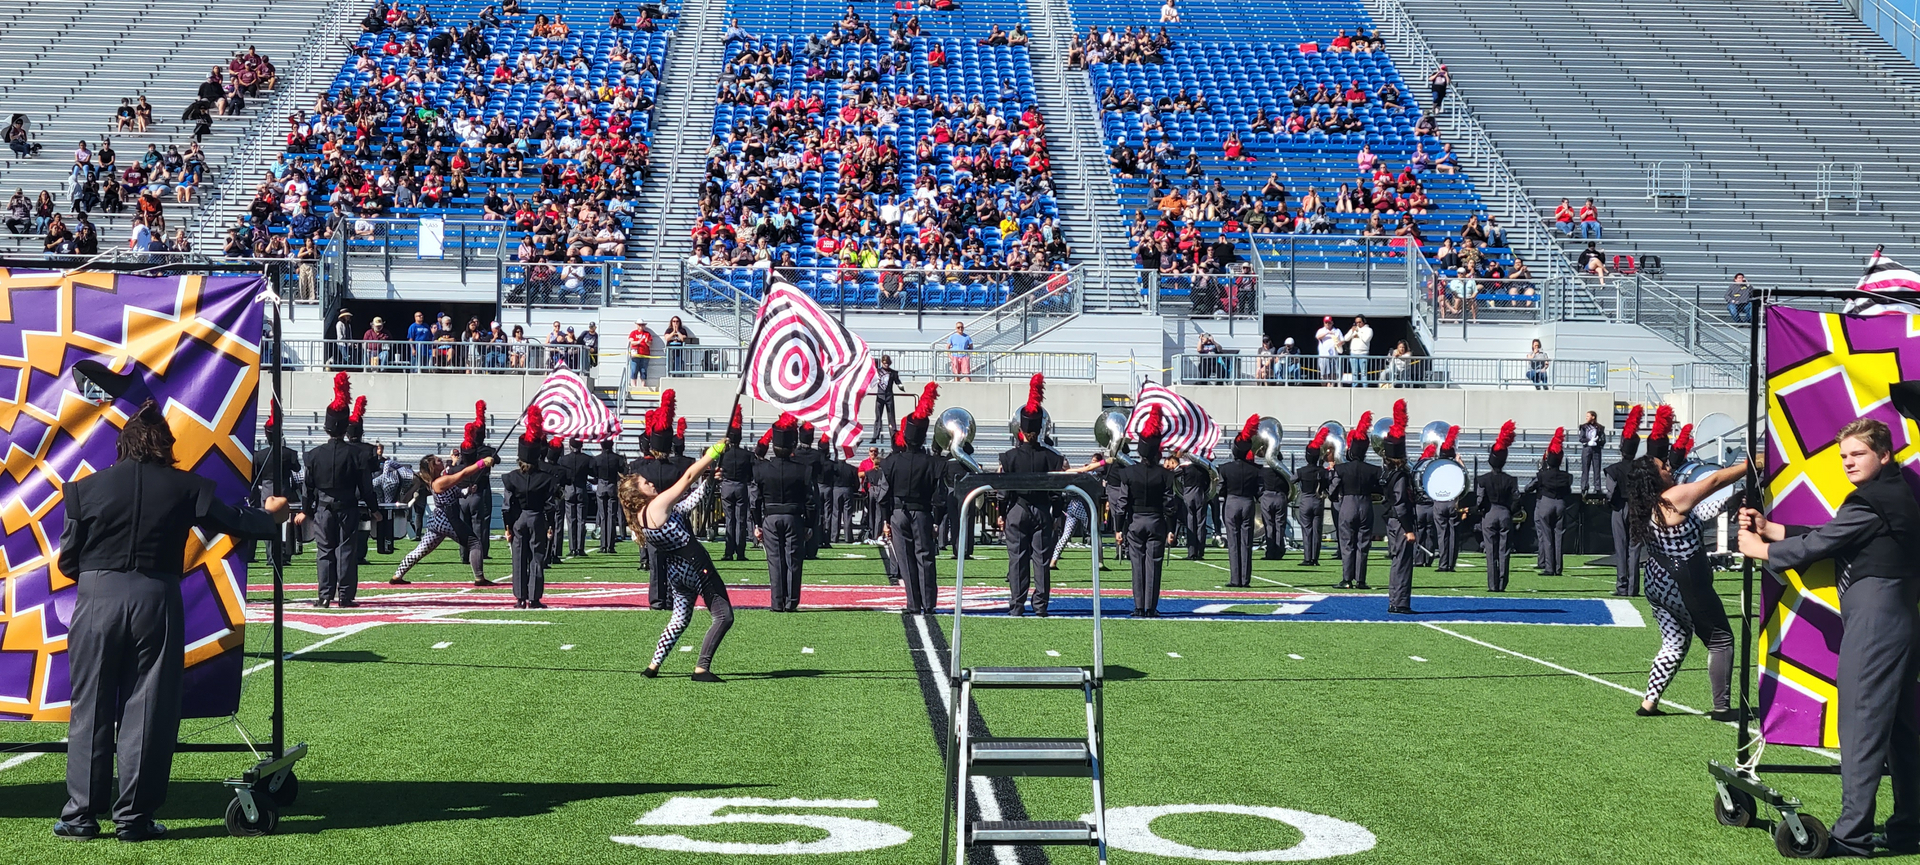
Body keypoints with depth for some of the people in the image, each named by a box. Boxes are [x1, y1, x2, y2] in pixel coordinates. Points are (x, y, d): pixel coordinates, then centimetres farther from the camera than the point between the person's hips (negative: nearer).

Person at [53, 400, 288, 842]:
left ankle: (82, 814, 10)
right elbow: (234, 521, 13)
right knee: (148, 710, 6)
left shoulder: (88, 488, 1)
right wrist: (270, 515, 34)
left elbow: (67, 560, 3)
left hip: (96, 601, 0)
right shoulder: (186, 488, 0)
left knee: (90, 710, 8)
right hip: (155, 602, 0)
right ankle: (133, 817, 7)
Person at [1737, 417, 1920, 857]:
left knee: (1861, 726, -9)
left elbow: (1819, 544, -9)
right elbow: (1827, 537, 19)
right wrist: (1769, 529, 17)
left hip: (1873, 620, -10)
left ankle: (1851, 835, -9)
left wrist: (1762, 549, 5)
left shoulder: (1869, 502, -13)